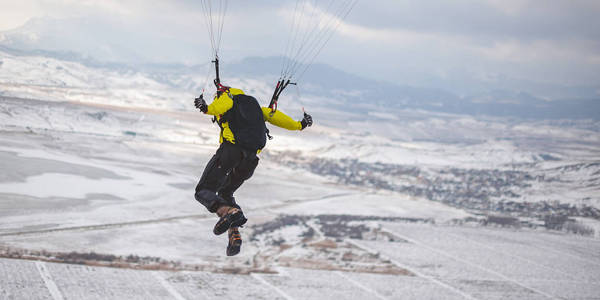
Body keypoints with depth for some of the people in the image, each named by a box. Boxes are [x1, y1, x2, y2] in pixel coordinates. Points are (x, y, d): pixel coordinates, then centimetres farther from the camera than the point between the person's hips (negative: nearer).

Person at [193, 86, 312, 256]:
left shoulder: (226, 96, 18)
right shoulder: (253, 104, 32)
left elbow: (224, 105, -5)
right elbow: (272, 115, 26)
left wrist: (207, 109, -17)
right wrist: (299, 125, 32)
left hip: (231, 148, -6)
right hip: (251, 158, 6)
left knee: (204, 191, -4)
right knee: (225, 193, 24)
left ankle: (229, 212, -34)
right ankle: (234, 234, 1)